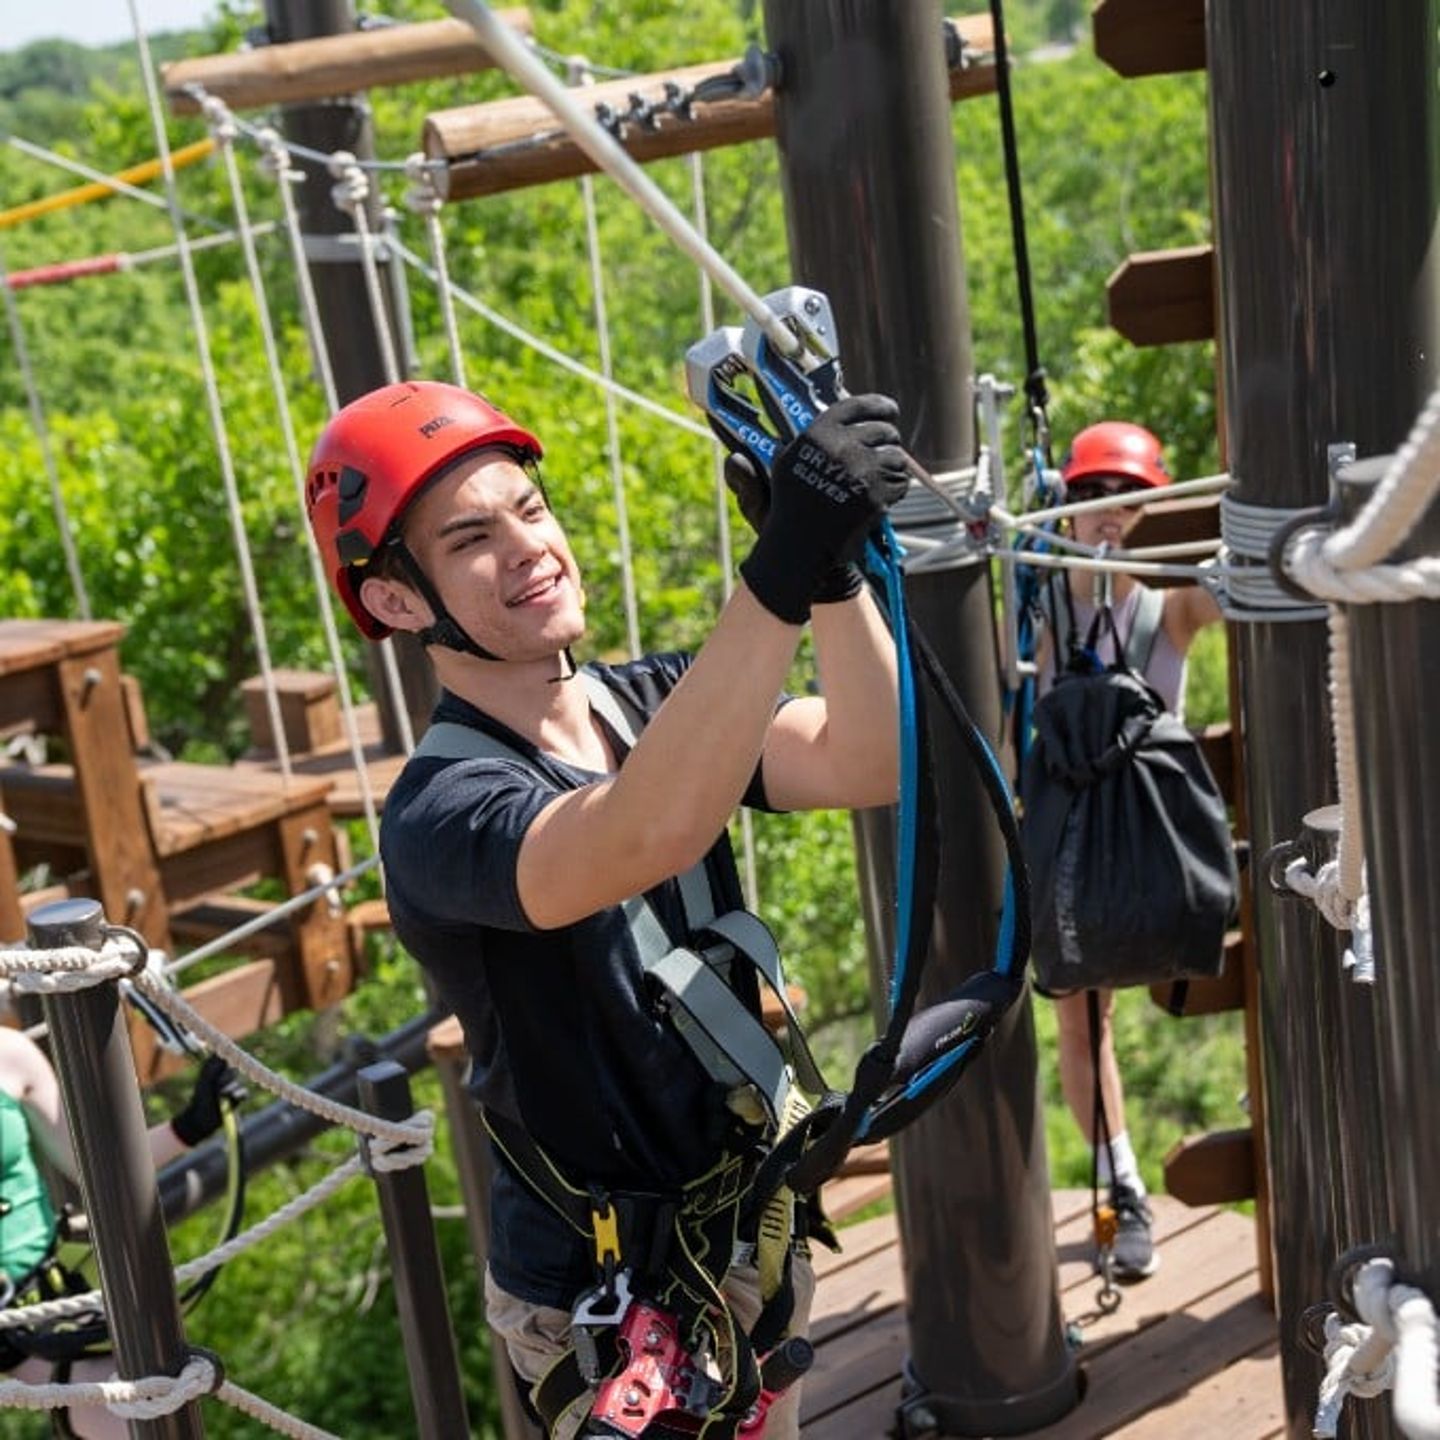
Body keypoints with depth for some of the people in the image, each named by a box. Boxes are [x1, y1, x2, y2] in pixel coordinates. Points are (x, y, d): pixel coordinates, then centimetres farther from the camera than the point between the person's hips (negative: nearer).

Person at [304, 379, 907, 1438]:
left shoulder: (660, 704, -4)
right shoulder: (441, 811, -25)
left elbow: (867, 767, -21)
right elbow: (641, 842, -46)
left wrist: (835, 567, -37)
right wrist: (783, 568, -54)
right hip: (605, 1305, -6)